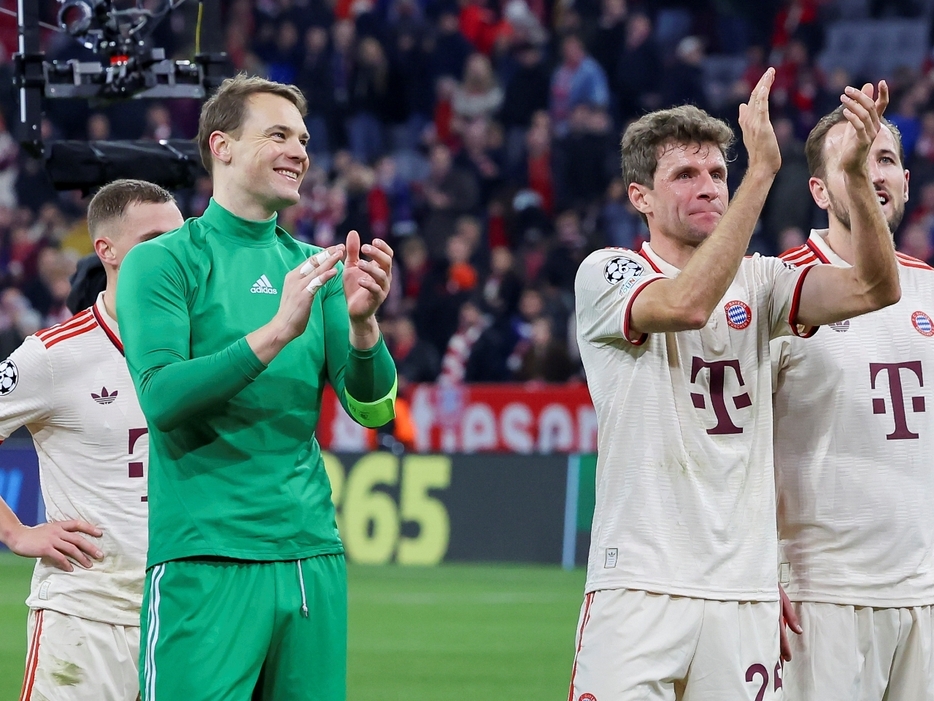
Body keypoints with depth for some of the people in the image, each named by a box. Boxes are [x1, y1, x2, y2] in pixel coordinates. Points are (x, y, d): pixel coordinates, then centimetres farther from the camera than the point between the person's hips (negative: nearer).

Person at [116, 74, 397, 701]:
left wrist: (362, 325, -14)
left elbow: (373, 410, 6)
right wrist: (276, 332, -22)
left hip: (313, 554, 5)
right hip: (204, 557, -5)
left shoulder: (318, 268, 14)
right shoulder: (163, 262, -1)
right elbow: (160, 397, -15)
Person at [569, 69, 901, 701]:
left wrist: (857, 174, -18)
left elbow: (874, 289, -2)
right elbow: (688, 304, -22)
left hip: (746, 587, 4)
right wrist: (763, 169, -24)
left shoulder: (757, 282, 14)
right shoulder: (607, 274, 0)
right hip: (641, 584, -4)